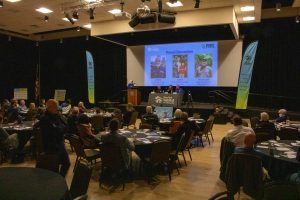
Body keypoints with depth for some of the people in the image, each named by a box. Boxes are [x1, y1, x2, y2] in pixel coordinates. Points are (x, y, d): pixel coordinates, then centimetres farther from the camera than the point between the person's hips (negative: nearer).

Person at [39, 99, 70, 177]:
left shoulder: (56, 116, 6)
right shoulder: (44, 119, -18)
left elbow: (66, 127, 1)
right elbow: (56, 131, -25)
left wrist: (59, 127, -16)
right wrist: (62, 126, -7)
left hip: (60, 145, 8)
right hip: (51, 147, -8)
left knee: (66, 163, 17)